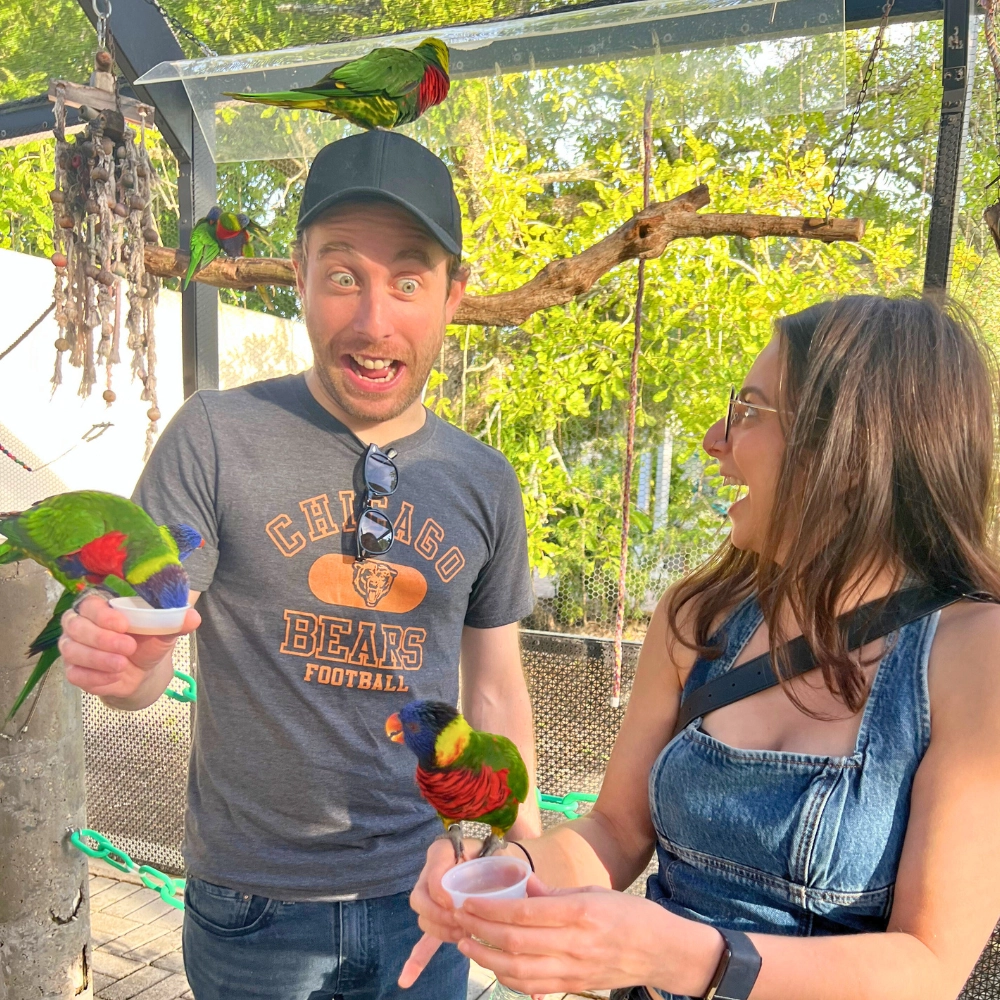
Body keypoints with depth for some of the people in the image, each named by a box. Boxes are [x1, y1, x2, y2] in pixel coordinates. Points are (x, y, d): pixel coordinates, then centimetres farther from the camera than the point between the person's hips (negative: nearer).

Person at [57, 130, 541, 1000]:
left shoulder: (485, 481, -3)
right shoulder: (217, 437, -12)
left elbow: (495, 687, 5)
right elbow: (144, 673, -10)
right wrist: (122, 661, -32)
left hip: (422, 894, 2)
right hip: (254, 902, -1)